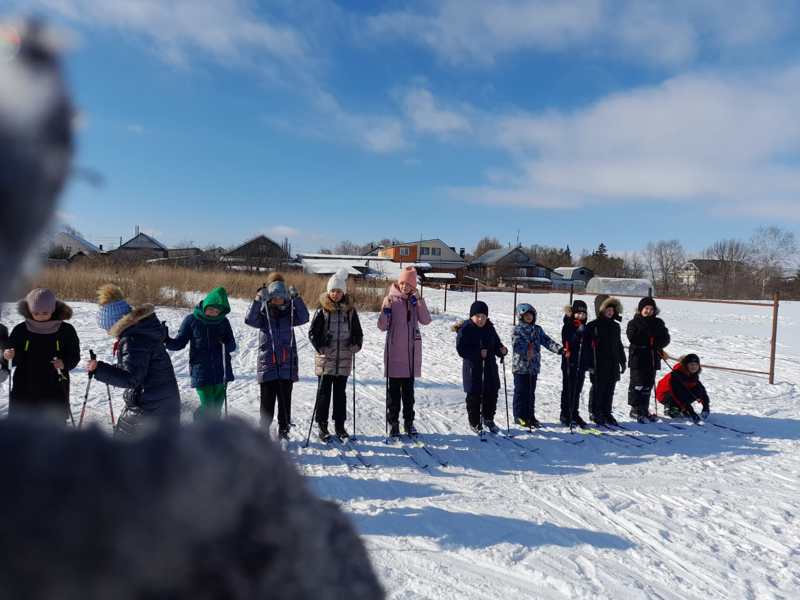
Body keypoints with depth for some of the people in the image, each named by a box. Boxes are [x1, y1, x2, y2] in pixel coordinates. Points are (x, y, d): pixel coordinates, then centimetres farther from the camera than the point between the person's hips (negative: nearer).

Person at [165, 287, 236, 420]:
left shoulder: (223, 322, 4)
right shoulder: (191, 320, -2)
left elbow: (232, 346, 9)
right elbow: (179, 343, 1)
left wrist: (226, 343, -14)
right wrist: (166, 340, -18)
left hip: (221, 373, 3)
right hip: (201, 373, -3)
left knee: (216, 410, 10)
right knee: (208, 408, -11)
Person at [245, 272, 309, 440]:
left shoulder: (289, 314, 4)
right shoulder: (263, 314, 1)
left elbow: (304, 318, -14)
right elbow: (249, 320, -19)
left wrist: (297, 299, -26)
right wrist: (257, 300, -32)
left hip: (287, 365, 1)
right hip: (267, 365, -1)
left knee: (285, 401, 7)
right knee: (267, 401, 5)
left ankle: (283, 430, 21)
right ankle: (264, 431, 19)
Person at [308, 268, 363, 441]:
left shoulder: (350, 309, 5)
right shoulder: (323, 310, -2)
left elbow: (358, 332, 13)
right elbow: (312, 332, -2)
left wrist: (356, 346, -2)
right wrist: (320, 347, -12)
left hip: (344, 358, 2)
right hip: (325, 358, -2)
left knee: (340, 393, 10)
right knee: (324, 392, 4)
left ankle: (340, 425, 20)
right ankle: (322, 425, 14)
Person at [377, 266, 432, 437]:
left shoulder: (415, 300, 6)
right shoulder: (391, 299, -2)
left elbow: (426, 320, -7)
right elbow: (382, 326, -5)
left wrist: (418, 302, -15)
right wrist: (386, 311, -21)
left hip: (412, 352, 3)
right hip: (394, 352, -2)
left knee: (408, 389, 11)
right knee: (393, 389, 3)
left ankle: (409, 421, 21)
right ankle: (393, 422, 13)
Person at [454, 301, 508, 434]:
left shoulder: (490, 328, 6)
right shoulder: (465, 329, -11)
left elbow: (496, 344, 15)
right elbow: (461, 349, -15)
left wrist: (502, 350, -7)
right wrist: (479, 353, -23)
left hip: (490, 368, 5)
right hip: (473, 369, -5)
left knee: (492, 395, 12)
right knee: (474, 397, 3)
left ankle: (488, 419, 33)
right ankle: (475, 423, 20)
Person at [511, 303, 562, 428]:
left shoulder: (537, 329, 10)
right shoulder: (518, 329, -6)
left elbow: (547, 341, 2)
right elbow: (516, 345, -18)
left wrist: (560, 349, -13)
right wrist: (526, 351, -36)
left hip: (534, 366, 5)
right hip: (520, 366, -5)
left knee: (531, 392, 12)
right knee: (521, 392, 2)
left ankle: (530, 415, 22)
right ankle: (519, 416, 12)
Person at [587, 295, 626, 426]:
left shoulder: (615, 326, 13)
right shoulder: (593, 326, -7)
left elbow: (619, 345, 21)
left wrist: (623, 361, 19)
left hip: (613, 364, 6)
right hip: (599, 364, -6)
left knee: (610, 390, 10)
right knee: (598, 388, 0)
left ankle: (606, 413, 20)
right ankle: (594, 412, 12)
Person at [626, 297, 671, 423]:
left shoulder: (658, 323, 12)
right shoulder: (634, 322, -1)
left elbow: (666, 338, 6)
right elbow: (633, 338, -16)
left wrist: (656, 344, -13)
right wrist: (649, 341, -14)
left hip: (653, 359, 5)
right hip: (638, 357, -5)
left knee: (648, 384, 11)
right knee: (638, 384, -5)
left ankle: (644, 409, 20)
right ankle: (635, 409, 2)